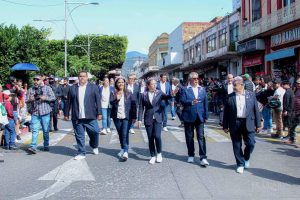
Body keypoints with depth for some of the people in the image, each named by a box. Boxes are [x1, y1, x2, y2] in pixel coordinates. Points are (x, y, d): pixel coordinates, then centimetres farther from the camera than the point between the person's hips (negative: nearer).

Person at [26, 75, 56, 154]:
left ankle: (46, 146, 20)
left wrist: (45, 98, -16)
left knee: (46, 130, 7)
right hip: (35, 113, 1)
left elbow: (53, 97, 1)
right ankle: (33, 147, -12)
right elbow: (26, 101, 10)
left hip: (45, 113, -1)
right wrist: (30, 100, -13)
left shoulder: (47, 88, 5)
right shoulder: (30, 90, 12)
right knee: (34, 130, -8)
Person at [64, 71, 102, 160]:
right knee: (79, 136, 5)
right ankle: (81, 153, 18)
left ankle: (94, 146, 28)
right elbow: (69, 102, 9)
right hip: (77, 117, 1)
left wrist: (99, 113, -5)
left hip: (90, 117, -1)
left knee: (95, 132, -1)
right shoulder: (72, 88, 9)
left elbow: (98, 101, 1)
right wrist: (66, 114, 8)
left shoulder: (93, 87, 4)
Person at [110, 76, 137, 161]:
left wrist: (134, 117, -3)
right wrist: (116, 99, -30)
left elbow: (134, 105, 1)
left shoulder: (129, 93, 1)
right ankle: (123, 149, 28)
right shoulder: (113, 93, 4)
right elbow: (111, 102, -9)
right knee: (120, 134, 12)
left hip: (127, 117, -2)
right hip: (117, 117, 3)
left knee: (125, 134, -12)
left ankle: (126, 152, -14)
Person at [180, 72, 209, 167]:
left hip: (200, 117, 1)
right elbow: (182, 101, -12)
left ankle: (203, 157, -6)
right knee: (189, 137, 9)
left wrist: (206, 116, 3)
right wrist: (191, 102, -29)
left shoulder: (202, 89, 10)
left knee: (201, 137, -5)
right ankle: (191, 155, 23)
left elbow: (205, 103, 9)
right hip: (189, 116, -1)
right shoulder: (185, 90, 0)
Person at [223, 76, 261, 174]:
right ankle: (240, 164, 20)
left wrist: (258, 124, 2)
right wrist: (225, 126, 2)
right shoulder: (230, 97, 1)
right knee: (237, 146, 5)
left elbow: (256, 110, 5)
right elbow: (226, 112, 3)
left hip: (248, 124, 0)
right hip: (234, 124, 0)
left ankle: (246, 158, 28)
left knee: (250, 144, -1)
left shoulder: (251, 95, 3)